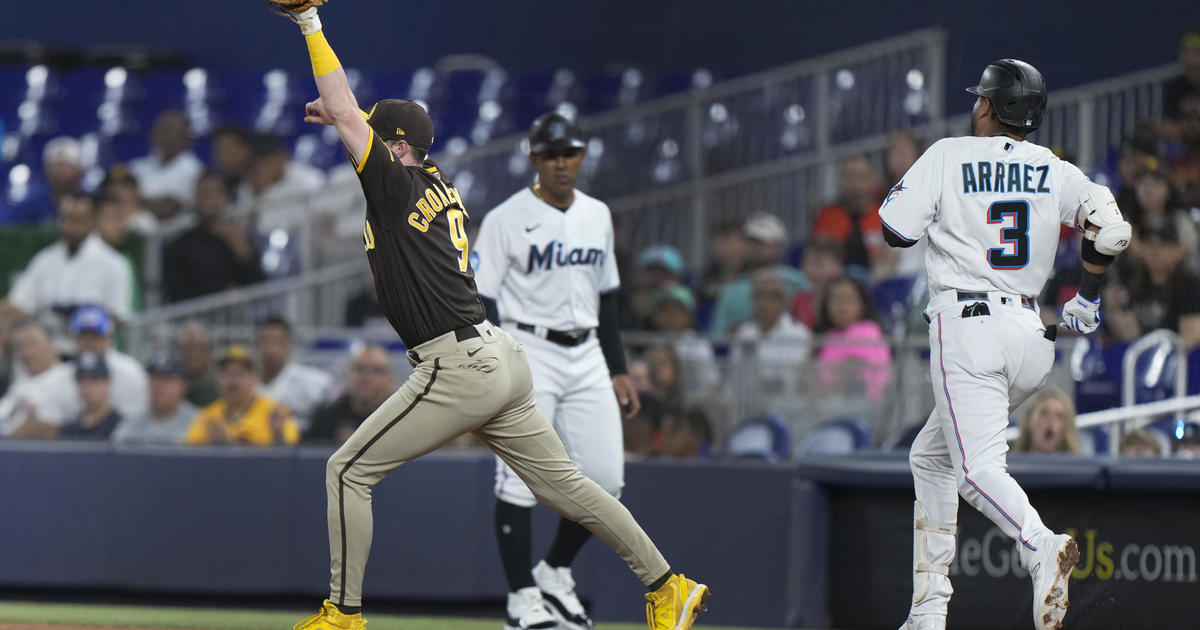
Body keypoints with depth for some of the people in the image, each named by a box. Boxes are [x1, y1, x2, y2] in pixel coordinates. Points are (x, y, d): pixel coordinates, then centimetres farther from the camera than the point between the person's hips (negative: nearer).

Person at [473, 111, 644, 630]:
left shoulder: (598, 216, 13)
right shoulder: (507, 219, -5)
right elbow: (481, 300, -8)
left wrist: (618, 369, 17)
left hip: (586, 354, 6)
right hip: (527, 350, -6)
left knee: (605, 480, 1)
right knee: (520, 479, -9)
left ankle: (554, 572, 20)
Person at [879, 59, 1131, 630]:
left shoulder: (947, 156, 0)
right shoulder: (1054, 170, 10)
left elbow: (896, 230, -2)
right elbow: (1113, 230, 1)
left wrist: (905, 186, 19)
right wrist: (1088, 298, 16)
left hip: (966, 324, -6)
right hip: (1031, 336, 6)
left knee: (977, 468, -16)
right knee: (931, 455, 21)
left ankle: (1041, 546, -46)